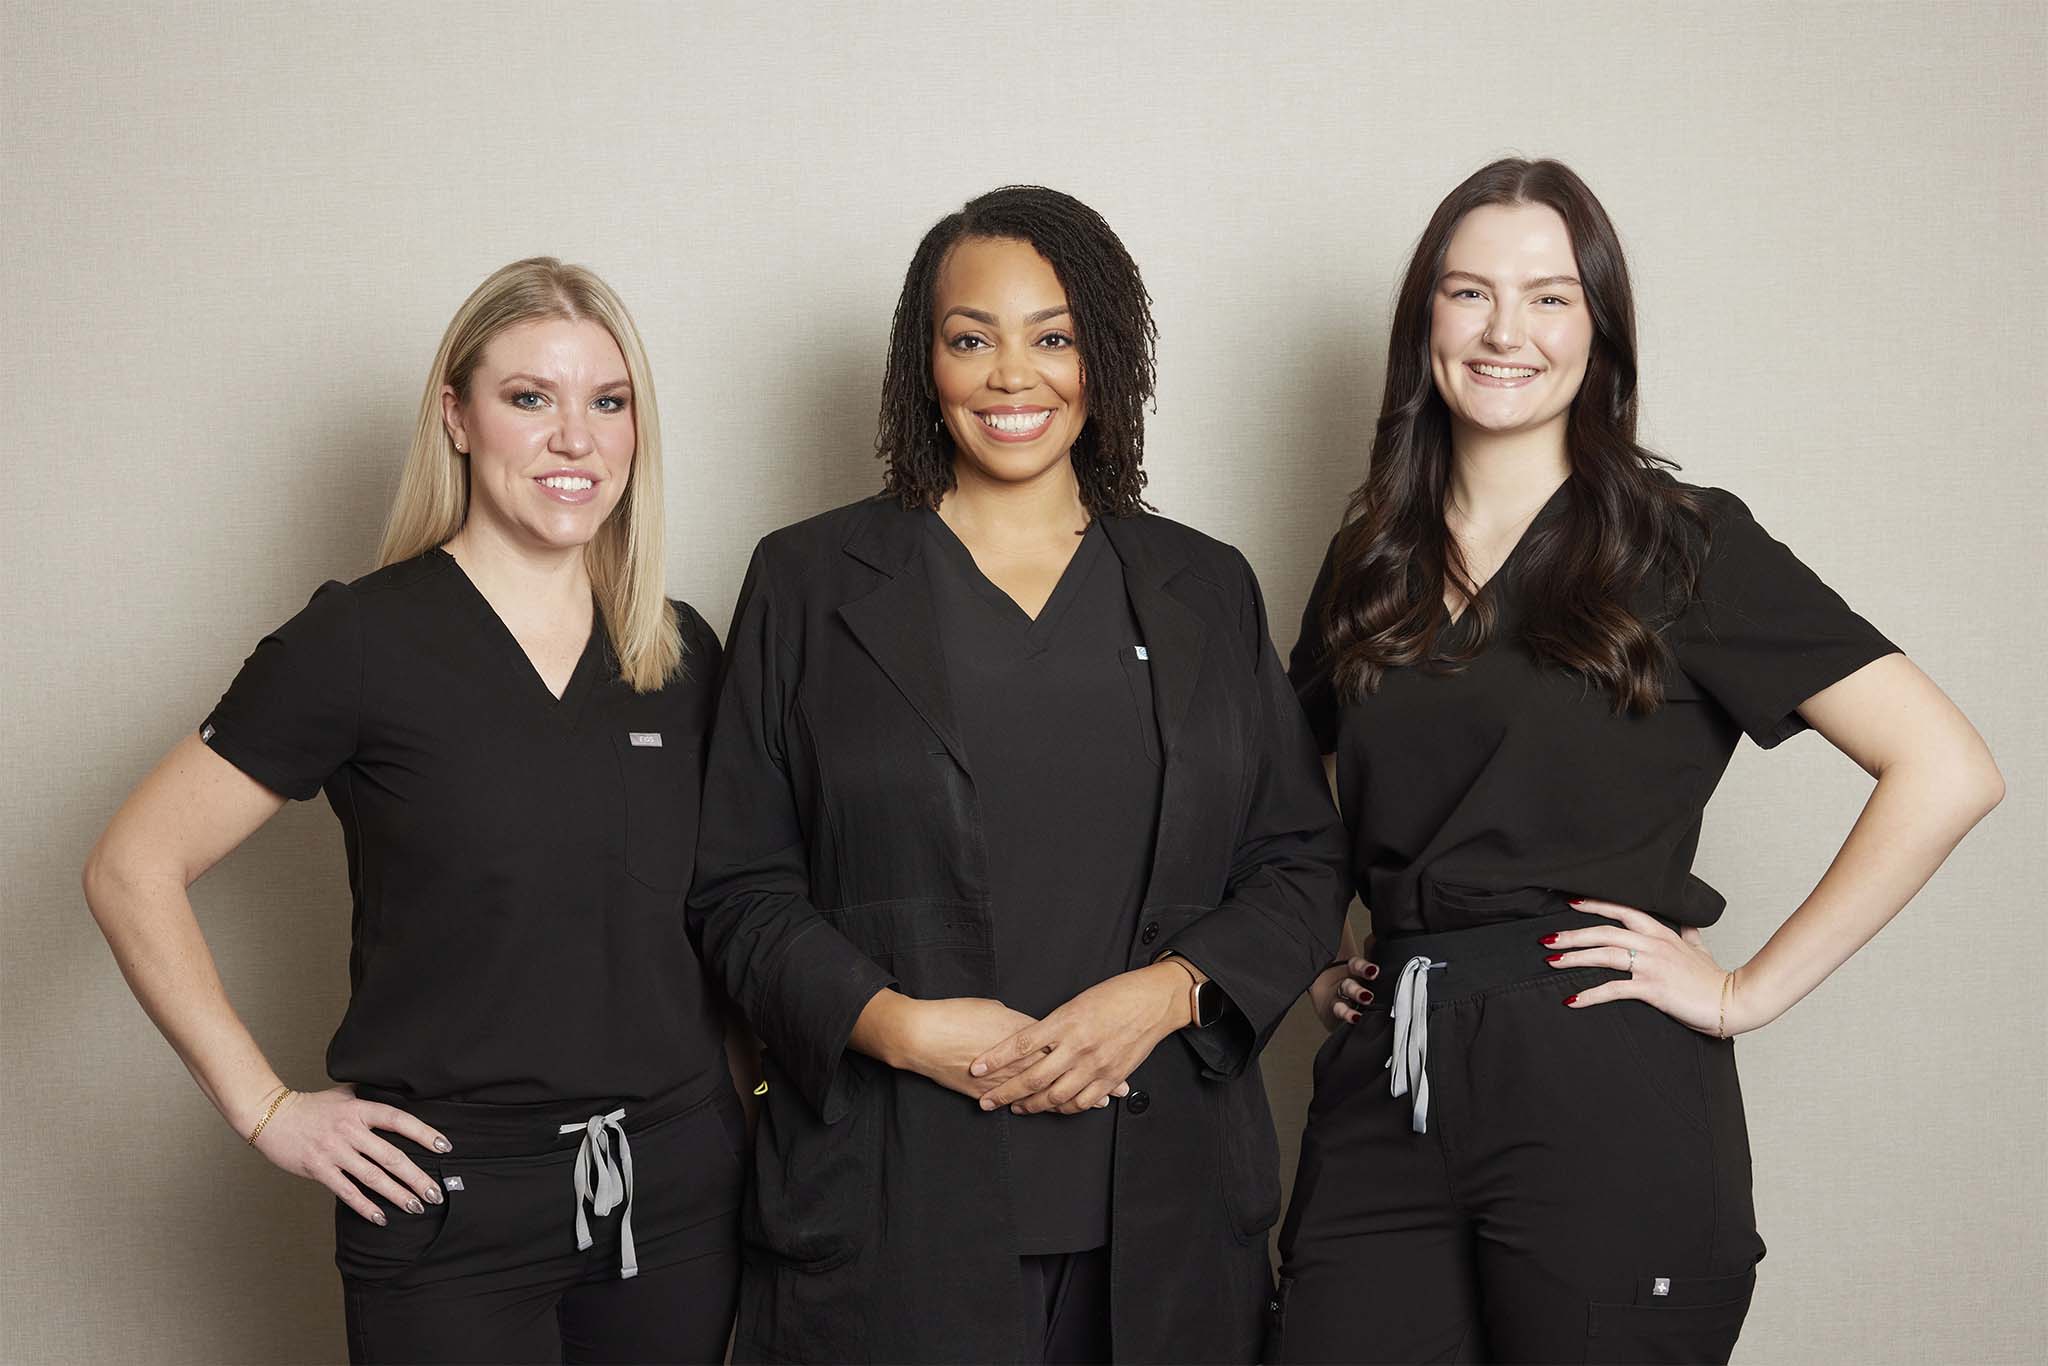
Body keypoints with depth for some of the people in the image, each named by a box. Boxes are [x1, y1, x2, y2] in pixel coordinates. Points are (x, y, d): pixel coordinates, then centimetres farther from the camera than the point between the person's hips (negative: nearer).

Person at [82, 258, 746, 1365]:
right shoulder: (362, 641, -8)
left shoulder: (684, 654, 6)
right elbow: (131, 870, -6)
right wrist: (265, 1109, -8)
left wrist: (757, 1084, 6)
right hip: (450, 1201, -4)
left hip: (679, 1191, 4)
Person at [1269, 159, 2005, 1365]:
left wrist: (1751, 991, -10)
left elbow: (1947, 771, -10)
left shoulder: (1683, 544, -3)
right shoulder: (1372, 564, 12)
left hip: (1606, 1097, -4)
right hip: (1383, 1094, 4)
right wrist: (1317, 956, 11)